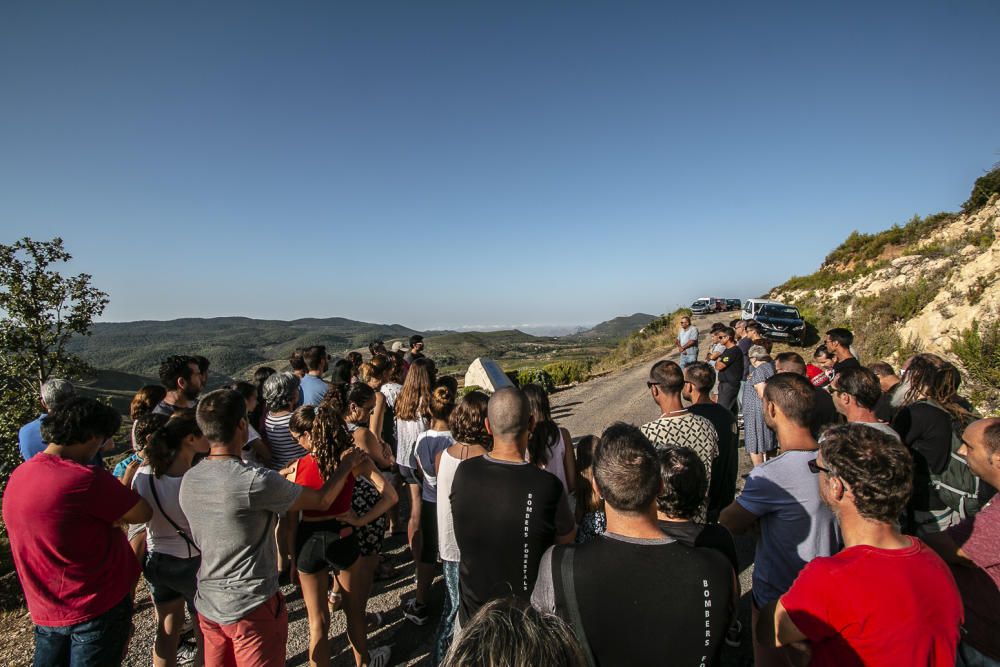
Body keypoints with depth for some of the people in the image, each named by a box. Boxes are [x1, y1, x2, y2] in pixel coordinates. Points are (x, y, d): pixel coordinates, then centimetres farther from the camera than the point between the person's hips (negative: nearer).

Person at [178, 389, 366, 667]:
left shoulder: (188, 480, -5)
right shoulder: (255, 481, -27)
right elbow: (322, 500, -15)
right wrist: (346, 465, 3)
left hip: (207, 605, 7)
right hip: (252, 608, -7)